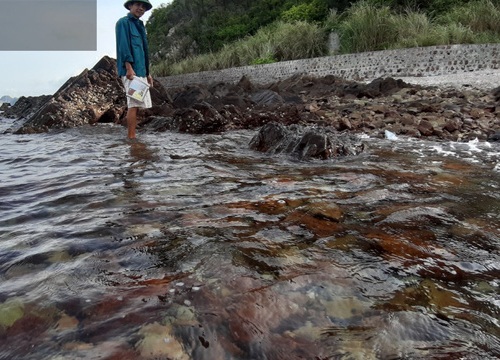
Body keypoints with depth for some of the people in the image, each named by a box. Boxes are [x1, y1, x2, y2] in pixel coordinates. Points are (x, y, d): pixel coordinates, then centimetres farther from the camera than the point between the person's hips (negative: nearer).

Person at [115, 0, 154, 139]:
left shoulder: (140, 26, 26)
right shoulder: (123, 22, 1)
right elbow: (123, 45, -12)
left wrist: (147, 73, 20)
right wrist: (129, 67, -23)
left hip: (140, 71, 8)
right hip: (131, 71, -8)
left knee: (136, 104, 6)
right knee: (134, 104, -14)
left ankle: (132, 136, 9)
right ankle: (131, 138, -15)